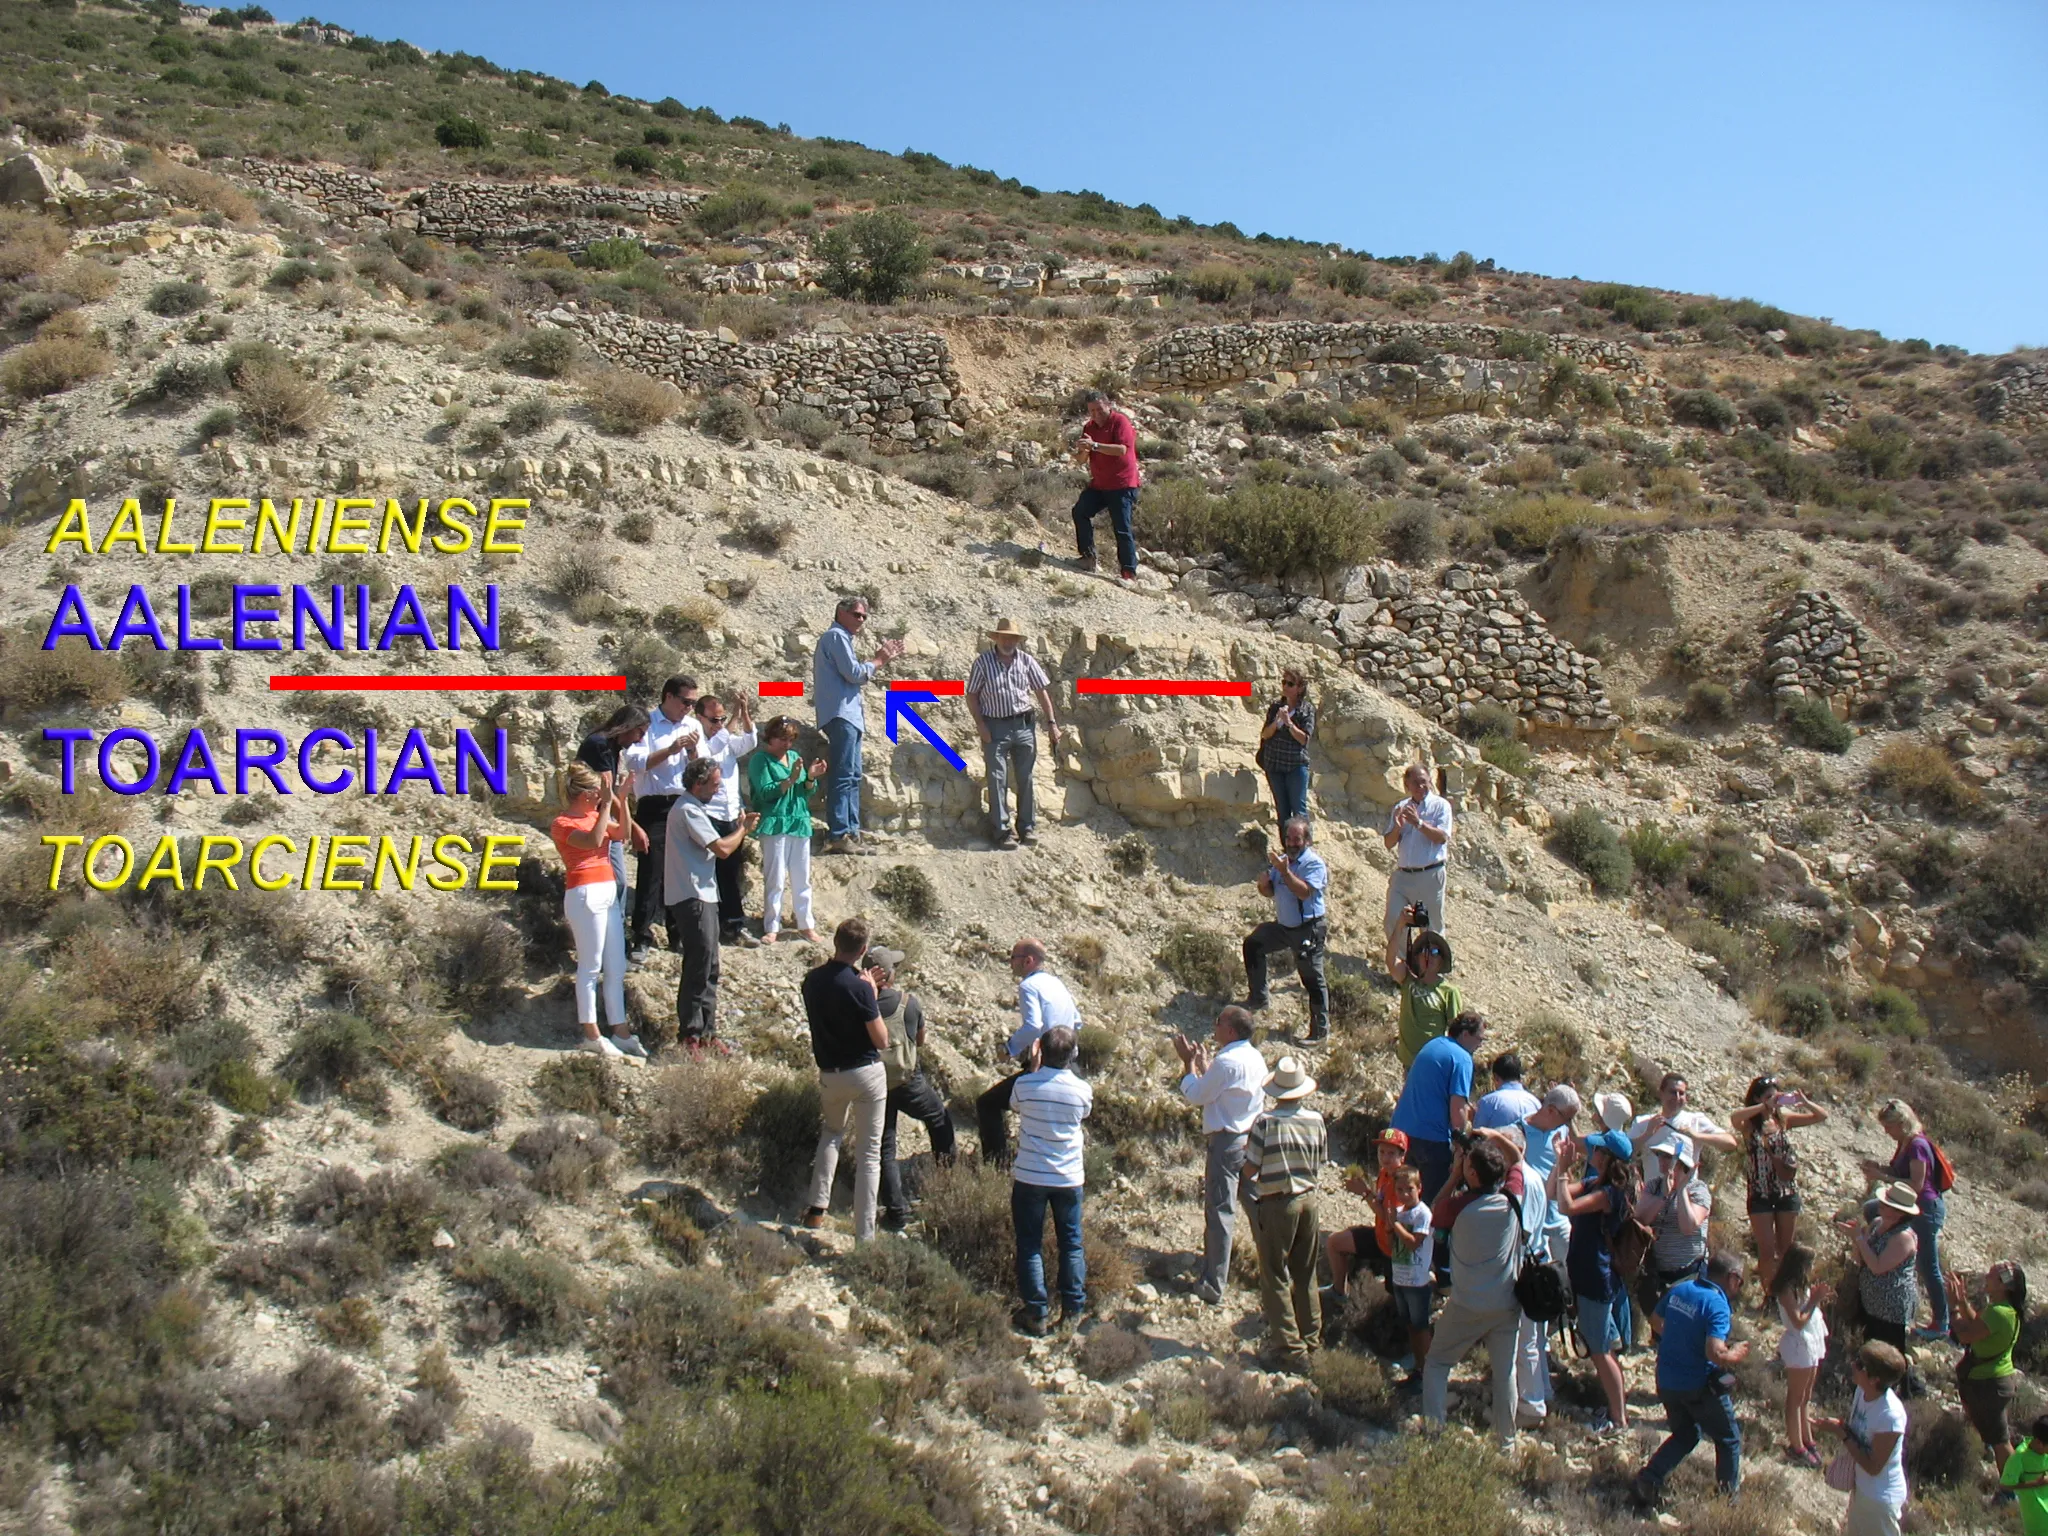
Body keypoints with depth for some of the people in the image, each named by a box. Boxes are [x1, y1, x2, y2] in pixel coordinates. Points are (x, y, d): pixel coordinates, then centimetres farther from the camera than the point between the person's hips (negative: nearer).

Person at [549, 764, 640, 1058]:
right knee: (591, 967, -3)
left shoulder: (595, 815, 15)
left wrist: (621, 801, -1)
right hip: (585, 895, -9)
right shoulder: (563, 824, -10)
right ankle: (592, 1035, 4)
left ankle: (621, 1031, 14)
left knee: (616, 968, 9)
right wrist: (607, 805, -23)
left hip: (609, 892, 9)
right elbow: (593, 840, -26)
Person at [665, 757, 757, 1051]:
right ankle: (690, 1035, -3)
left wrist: (739, 828, 10)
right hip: (692, 897, -11)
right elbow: (722, 849, -19)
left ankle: (706, 1031, 18)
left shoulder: (692, 808, 18)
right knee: (699, 966, -8)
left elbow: (711, 846, 20)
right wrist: (743, 829, -2)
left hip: (703, 895, 11)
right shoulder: (688, 810, -16)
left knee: (708, 968, 13)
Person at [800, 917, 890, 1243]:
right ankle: (864, 1237, 4)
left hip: (829, 1074, 5)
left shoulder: (812, 980, -2)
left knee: (832, 1132, 30)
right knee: (869, 1155, 4)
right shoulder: (859, 987, -20)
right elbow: (881, 1040, -14)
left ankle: (817, 1207, 18)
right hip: (867, 1074, -5)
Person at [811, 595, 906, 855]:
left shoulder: (840, 638, 25)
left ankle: (852, 833, 12)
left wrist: (882, 659, 18)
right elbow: (853, 673, -15)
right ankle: (838, 836, -17)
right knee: (843, 776, -14)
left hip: (849, 716, 11)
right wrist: (879, 661, 0)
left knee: (852, 777, 10)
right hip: (841, 714, -11)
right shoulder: (836, 636, -6)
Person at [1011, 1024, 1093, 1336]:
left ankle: (1036, 1313, 11)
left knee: (1030, 1245, 9)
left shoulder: (1025, 1084, -14)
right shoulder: (1082, 1091, -11)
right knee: (1071, 1243, 16)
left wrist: (1034, 1067, 9)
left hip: (1029, 1178, -1)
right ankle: (1073, 1309, 21)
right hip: (1069, 1178, 1)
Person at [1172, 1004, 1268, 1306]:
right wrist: (1204, 1063, 21)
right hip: (1253, 1141, 9)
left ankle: (1213, 1287, 0)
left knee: (1219, 1214, -4)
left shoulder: (1226, 1061, -20)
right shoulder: (1255, 1058, 8)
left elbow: (1196, 1095, -10)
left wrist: (1189, 1062, 1)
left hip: (1226, 1142, -9)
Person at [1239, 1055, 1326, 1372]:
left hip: (1277, 1203, -5)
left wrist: (1249, 1150, 7)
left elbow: (1249, 1171, -13)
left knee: (1275, 1277, 6)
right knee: (1306, 1275, 18)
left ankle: (1289, 1349, 6)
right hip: (1308, 1199, 5)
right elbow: (1320, 1164, 5)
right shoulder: (1315, 1120, -5)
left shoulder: (1266, 1122, -18)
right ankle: (1311, 1341, 28)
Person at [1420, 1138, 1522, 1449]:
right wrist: (1494, 1136, 3)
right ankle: (1506, 1440, 21)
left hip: (1467, 1307, -3)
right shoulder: (1511, 1202, -10)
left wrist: (1454, 1175, 0)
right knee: (1505, 1371, 13)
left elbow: (1435, 1219, 4)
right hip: (1507, 1305, 3)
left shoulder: (1461, 1209, -19)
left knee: (1436, 1364, 13)